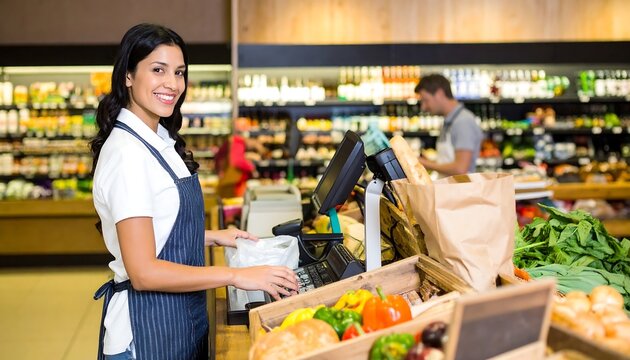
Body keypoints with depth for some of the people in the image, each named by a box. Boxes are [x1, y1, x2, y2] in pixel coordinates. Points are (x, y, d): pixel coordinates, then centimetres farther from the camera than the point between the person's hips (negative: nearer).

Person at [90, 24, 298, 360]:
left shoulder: (159, 139, 7)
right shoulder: (127, 153, -22)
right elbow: (143, 272, -25)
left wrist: (213, 237, 9)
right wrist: (237, 276, -25)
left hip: (182, 313, 9)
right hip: (149, 323, -9)